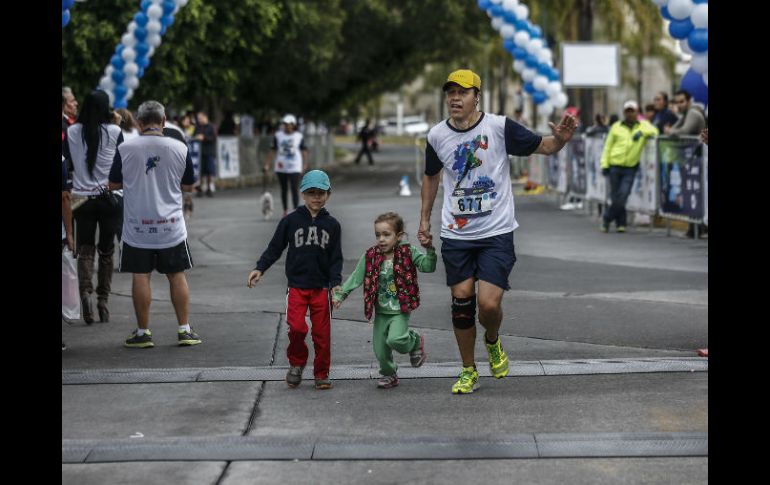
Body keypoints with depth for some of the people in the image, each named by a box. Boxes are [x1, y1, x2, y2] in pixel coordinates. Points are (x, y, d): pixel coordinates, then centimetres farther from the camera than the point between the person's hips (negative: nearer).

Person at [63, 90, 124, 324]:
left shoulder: (71, 132, -3)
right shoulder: (114, 132, -8)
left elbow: (68, 163, 5)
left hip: (82, 197, 1)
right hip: (110, 198, -1)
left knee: (85, 249, 5)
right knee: (106, 251, 11)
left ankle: (85, 291, -18)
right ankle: (103, 298, 10)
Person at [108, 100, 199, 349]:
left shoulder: (125, 149, -7)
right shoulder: (180, 148, -4)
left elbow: (114, 184, 4)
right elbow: (188, 186, 7)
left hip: (137, 227, -1)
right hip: (171, 226, 1)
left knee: (140, 276, 6)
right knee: (177, 275, 10)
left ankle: (143, 333, 10)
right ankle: (185, 330, 12)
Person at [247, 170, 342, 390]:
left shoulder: (332, 224, 5)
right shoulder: (291, 221, 1)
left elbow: (336, 258, 6)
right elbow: (275, 248, 5)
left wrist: (336, 283, -6)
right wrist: (260, 269, -6)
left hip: (321, 287, 1)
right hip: (297, 286, -1)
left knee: (322, 333, 3)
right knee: (296, 327, -15)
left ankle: (321, 373, 18)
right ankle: (296, 363, 10)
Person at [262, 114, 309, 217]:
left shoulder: (299, 136, 0)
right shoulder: (278, 135, 3)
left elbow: (304, 151, 5)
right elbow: (272, 151, 3)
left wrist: (305, 164, -1)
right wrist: (267, 164, -2)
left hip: (294, 167, -2)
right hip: (281, 167, 2)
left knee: (295, 189, -9)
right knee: (284, 189, 10)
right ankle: (285, 211, 21)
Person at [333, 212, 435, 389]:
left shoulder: (408, 253, -8)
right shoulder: (370, 256, -2)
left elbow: (428, 266, -15)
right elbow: (356, 278, 1)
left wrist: (429, 249, -31)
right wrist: (340, 295, -6)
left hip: (401, 310, -4)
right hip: (381, 312, 4)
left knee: (395, 339, -25)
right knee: (380, 348, 7)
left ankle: (415, 342, 9)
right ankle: (389, 375, 36)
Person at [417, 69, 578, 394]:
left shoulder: (500, 127, -9)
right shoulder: (437, 136, 1)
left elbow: (542, 146, 0)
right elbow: (431, 176, 19)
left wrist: (560, 139, -22)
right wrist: (424, 220, 18)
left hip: (496, 233, -3)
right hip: (455, 235, 3)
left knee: (489, 303, -12)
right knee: (461, 301, 4)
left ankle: (493, 343, 23)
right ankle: (469, 372, 21)